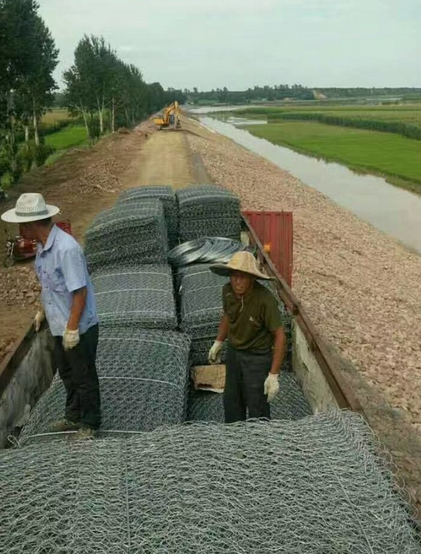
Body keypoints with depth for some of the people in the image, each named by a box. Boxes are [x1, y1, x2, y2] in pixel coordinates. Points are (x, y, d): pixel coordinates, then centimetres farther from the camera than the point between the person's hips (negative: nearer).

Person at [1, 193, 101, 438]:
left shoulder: (67, 248, -27)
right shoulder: (42, 245, 2)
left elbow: (79, 291, -26)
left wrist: (72, 328, -23)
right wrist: (43, 311, 23)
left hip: (79, 327, -9)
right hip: (59, 325, 9)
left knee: (84, 376, 9)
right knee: (68, 374, 23)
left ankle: (89, 423, 27)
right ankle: (74, 417, 41)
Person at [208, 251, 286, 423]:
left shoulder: (265, 299, -30)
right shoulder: (227, 290, -12)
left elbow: (280, 336, -23)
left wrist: (273, 375, -22)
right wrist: (218, 343, 17)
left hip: (258, 356, -6)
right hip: (234, 352, 6)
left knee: (257, 408, 6)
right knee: (231, 401, 22)